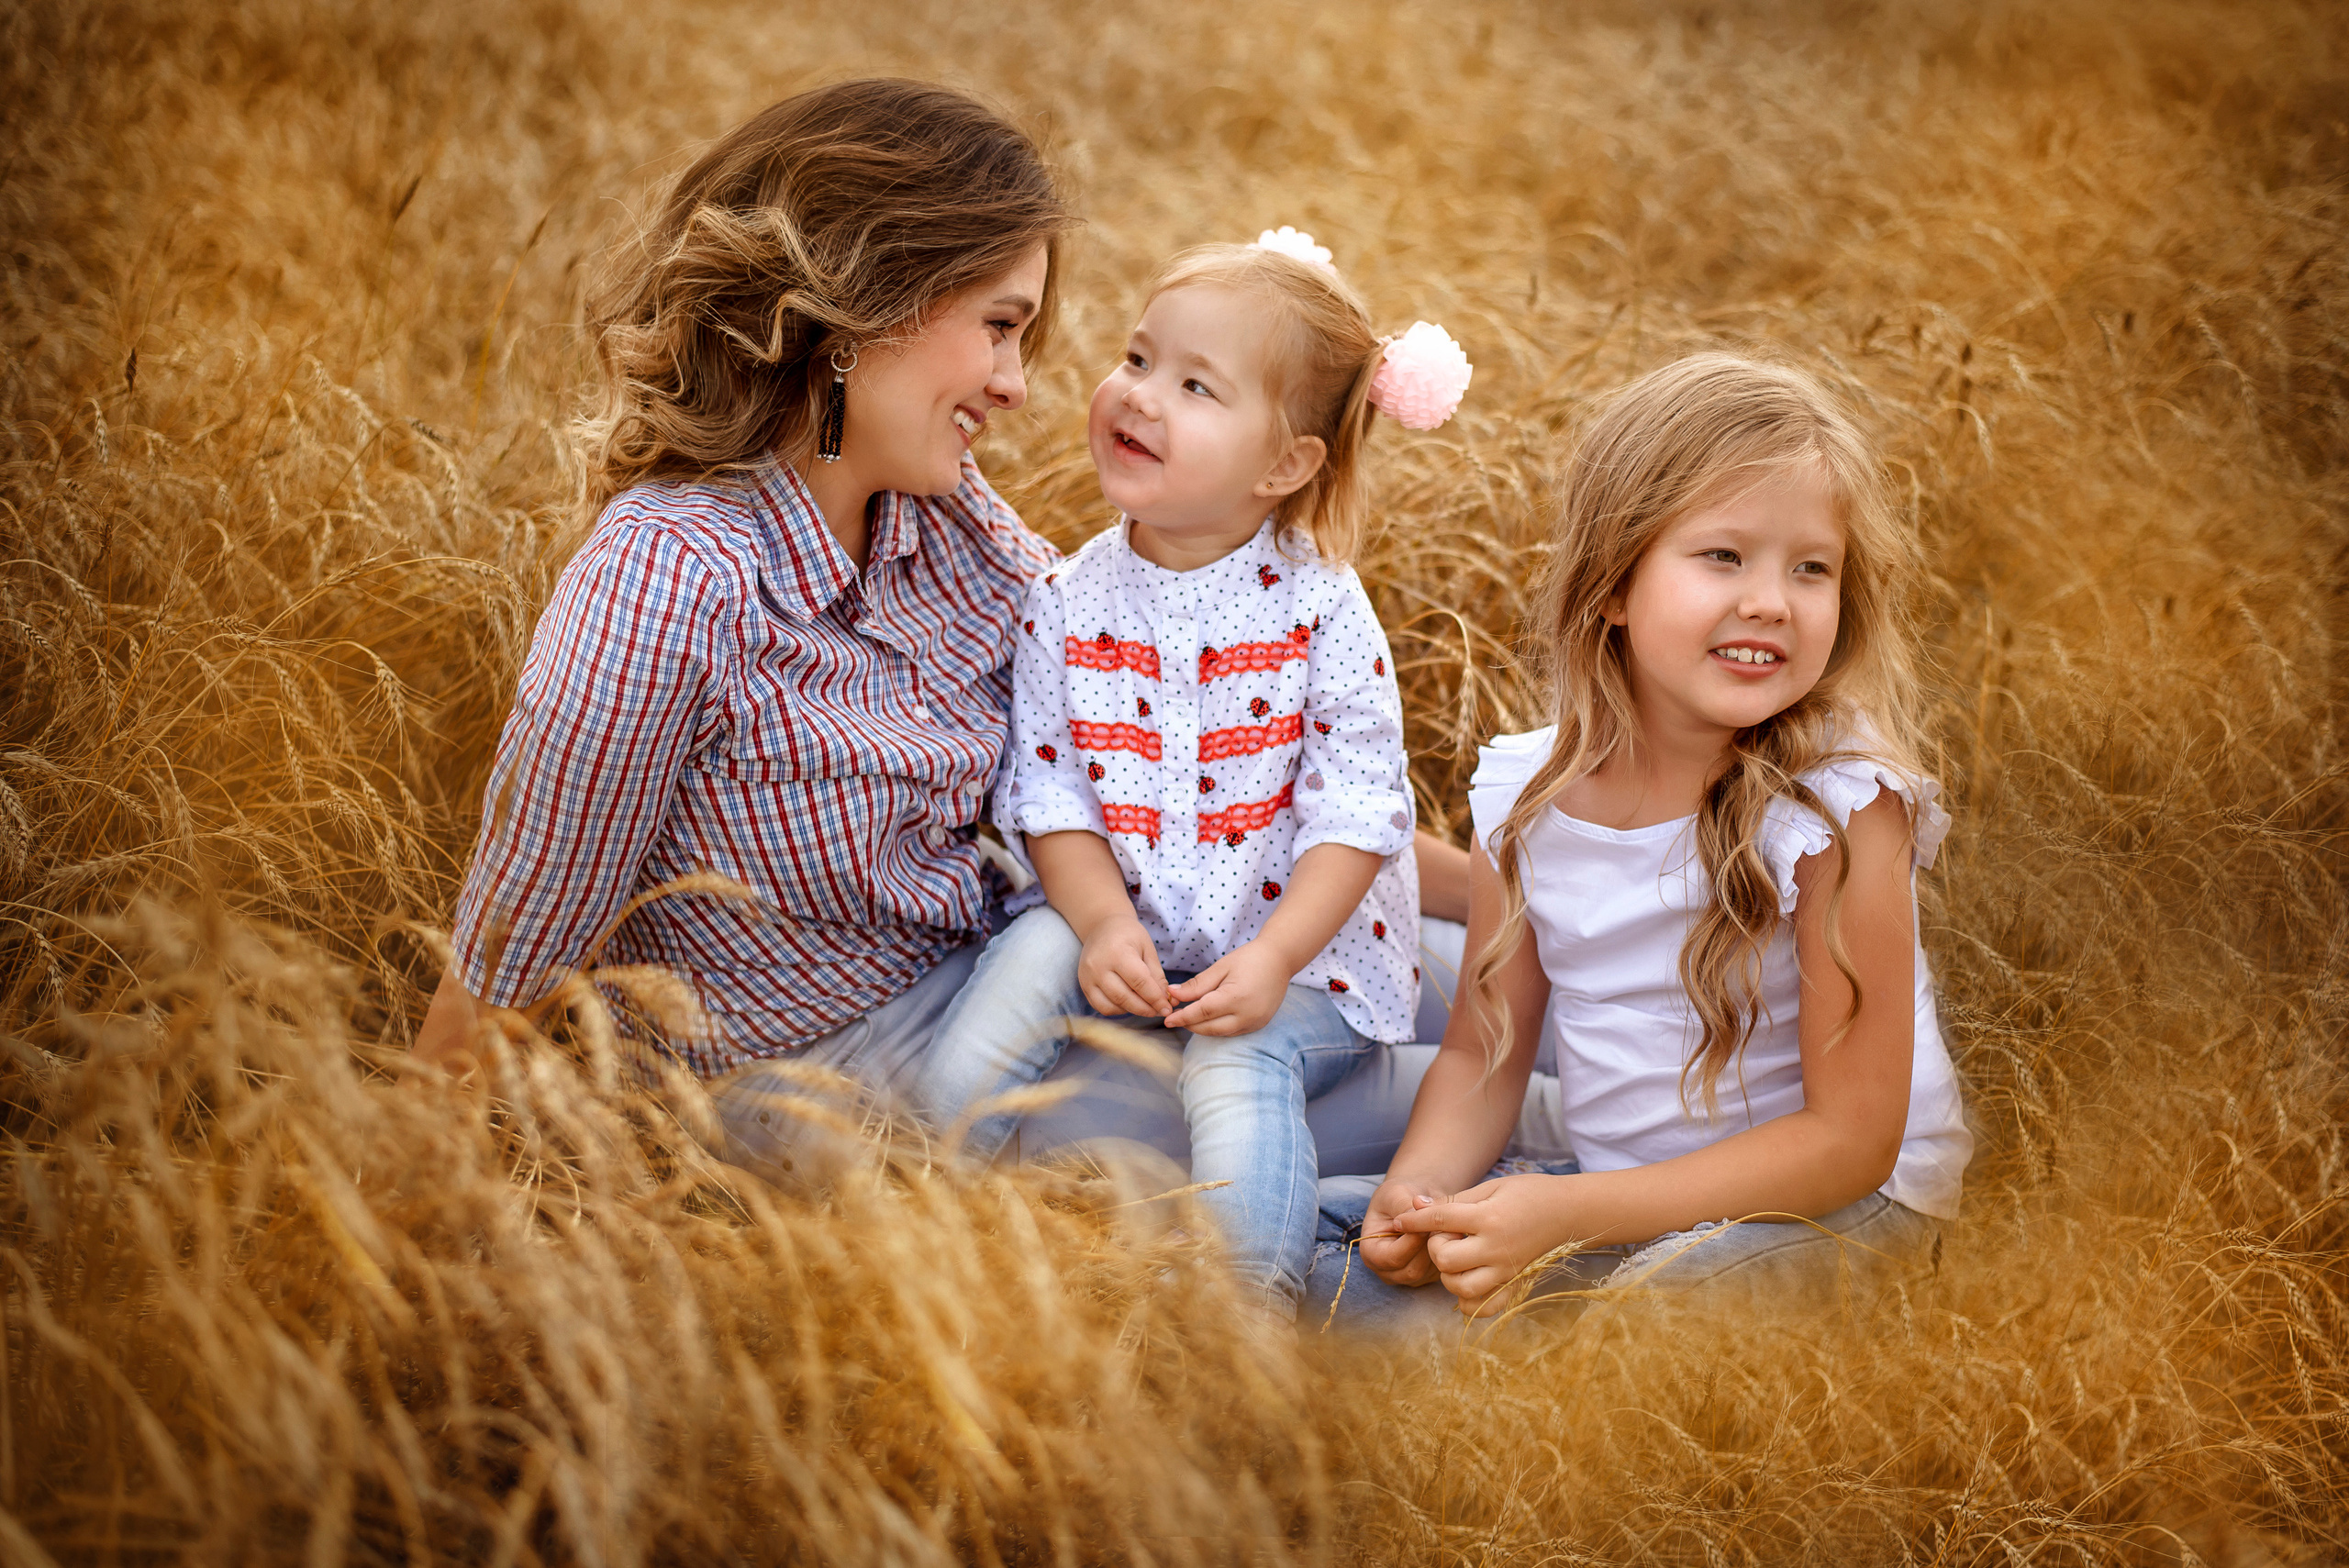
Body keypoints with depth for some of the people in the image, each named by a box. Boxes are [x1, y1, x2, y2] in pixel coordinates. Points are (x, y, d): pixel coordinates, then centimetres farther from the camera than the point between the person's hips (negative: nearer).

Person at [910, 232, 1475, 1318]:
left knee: (1234, 1067, -29)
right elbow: (1049, 792, -2)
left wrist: (1272, 957, -22)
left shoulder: (1320, 610, -11)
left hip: (1306, 944, -3)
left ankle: (1257, 1310, -21)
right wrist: (1106, 925, -18)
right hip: (1125, 917, 3)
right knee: (1031, 957, -23)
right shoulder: (1069, 602, -2)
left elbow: (1357, 811, -12)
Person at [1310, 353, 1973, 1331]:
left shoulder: (1841, 806, -21)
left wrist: (1569, 1213, -28)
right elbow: (1484, 1051, 6)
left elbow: (1850, 1138, -20)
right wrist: (1424, 1183, -17)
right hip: (1593, 1166, 5)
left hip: (1839, 1199, -5)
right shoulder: (1526, 793, -6)